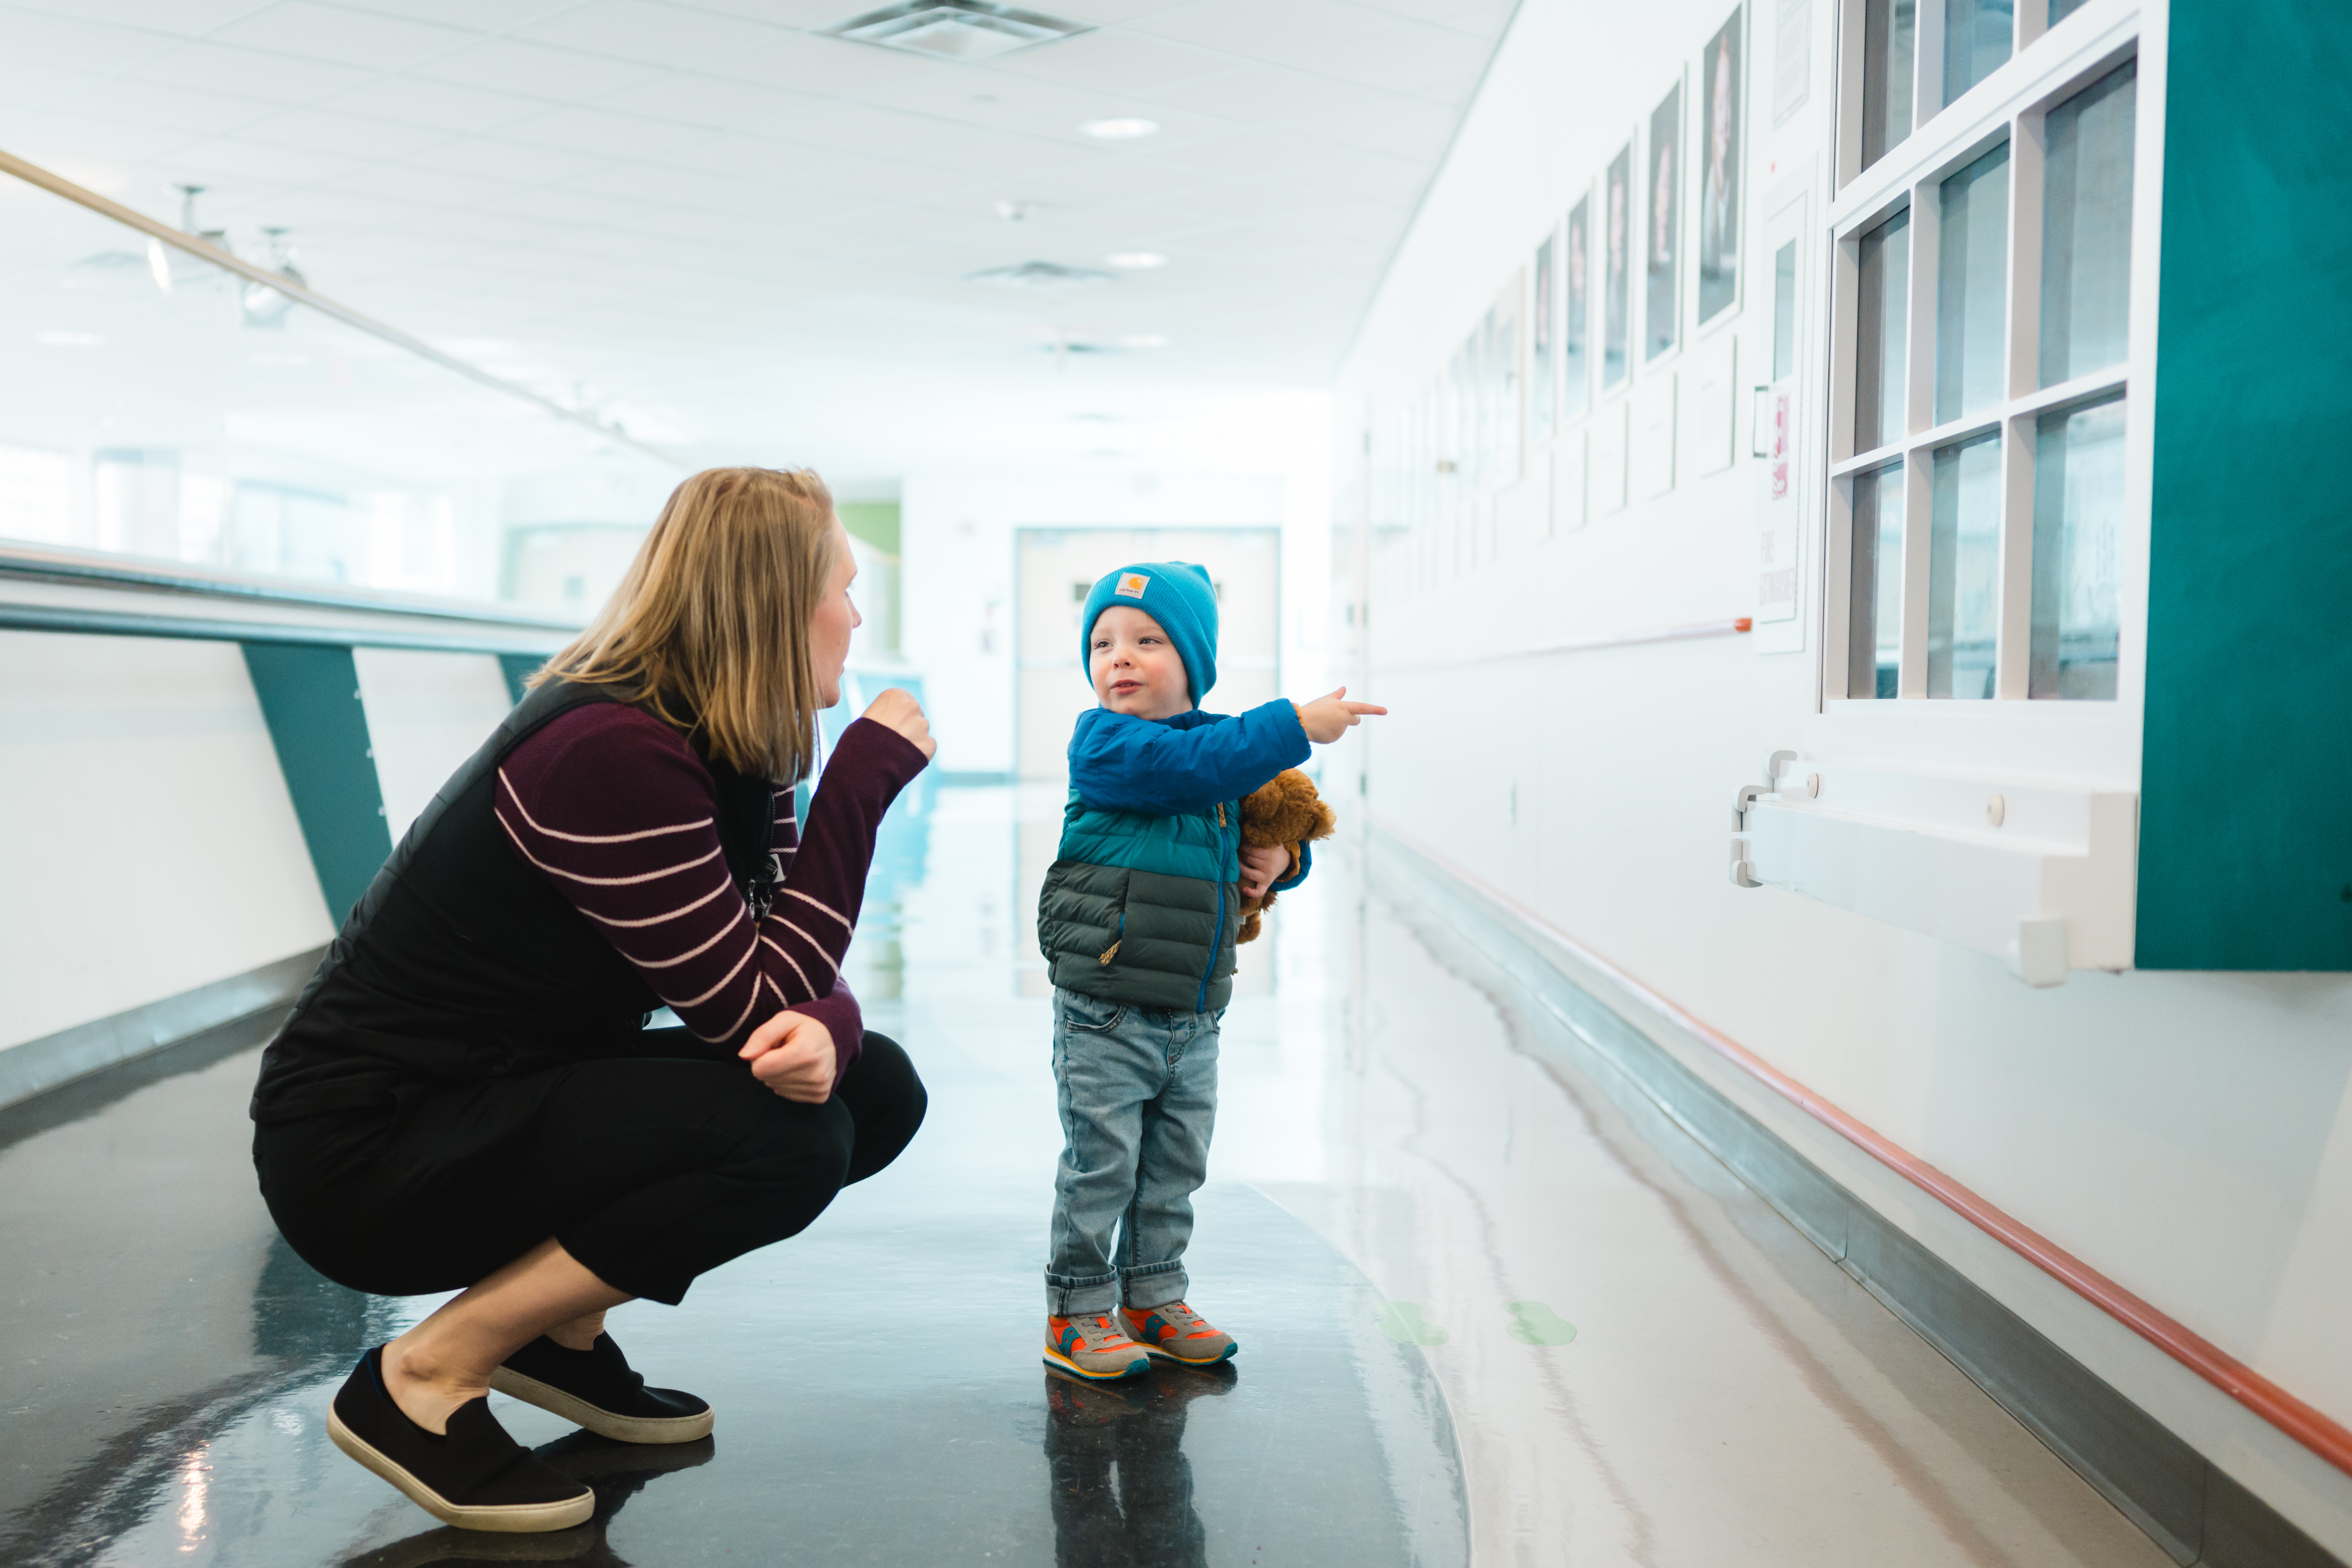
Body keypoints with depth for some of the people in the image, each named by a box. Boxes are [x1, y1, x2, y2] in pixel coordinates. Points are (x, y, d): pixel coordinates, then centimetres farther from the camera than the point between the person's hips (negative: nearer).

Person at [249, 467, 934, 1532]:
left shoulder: (727, 747, 2)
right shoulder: (613, 755, -26)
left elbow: (793, 975, 1)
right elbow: (752, 1006, -24)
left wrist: (823, 1036, -24)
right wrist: (867, 772, -22)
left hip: (513, 1102, 9)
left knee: (875, 1089, -1)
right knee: (789, 1139, -25)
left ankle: (560, 1329, 11)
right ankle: (425, 1380, -10)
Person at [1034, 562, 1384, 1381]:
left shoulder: (1222, 742, 10)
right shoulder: (1102, 742, -11)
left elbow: (1262, 834, 23)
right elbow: (1192, 767, -29)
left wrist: (1282, 861, 0)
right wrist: (1298, 725, -25)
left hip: (1194, 1017, 6)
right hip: (1106, 1014, -6)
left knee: (1175, 1168, 15)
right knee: (1100, 1166, 1)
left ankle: (1152, 1299, 31)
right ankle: (1077, 1313, 15)